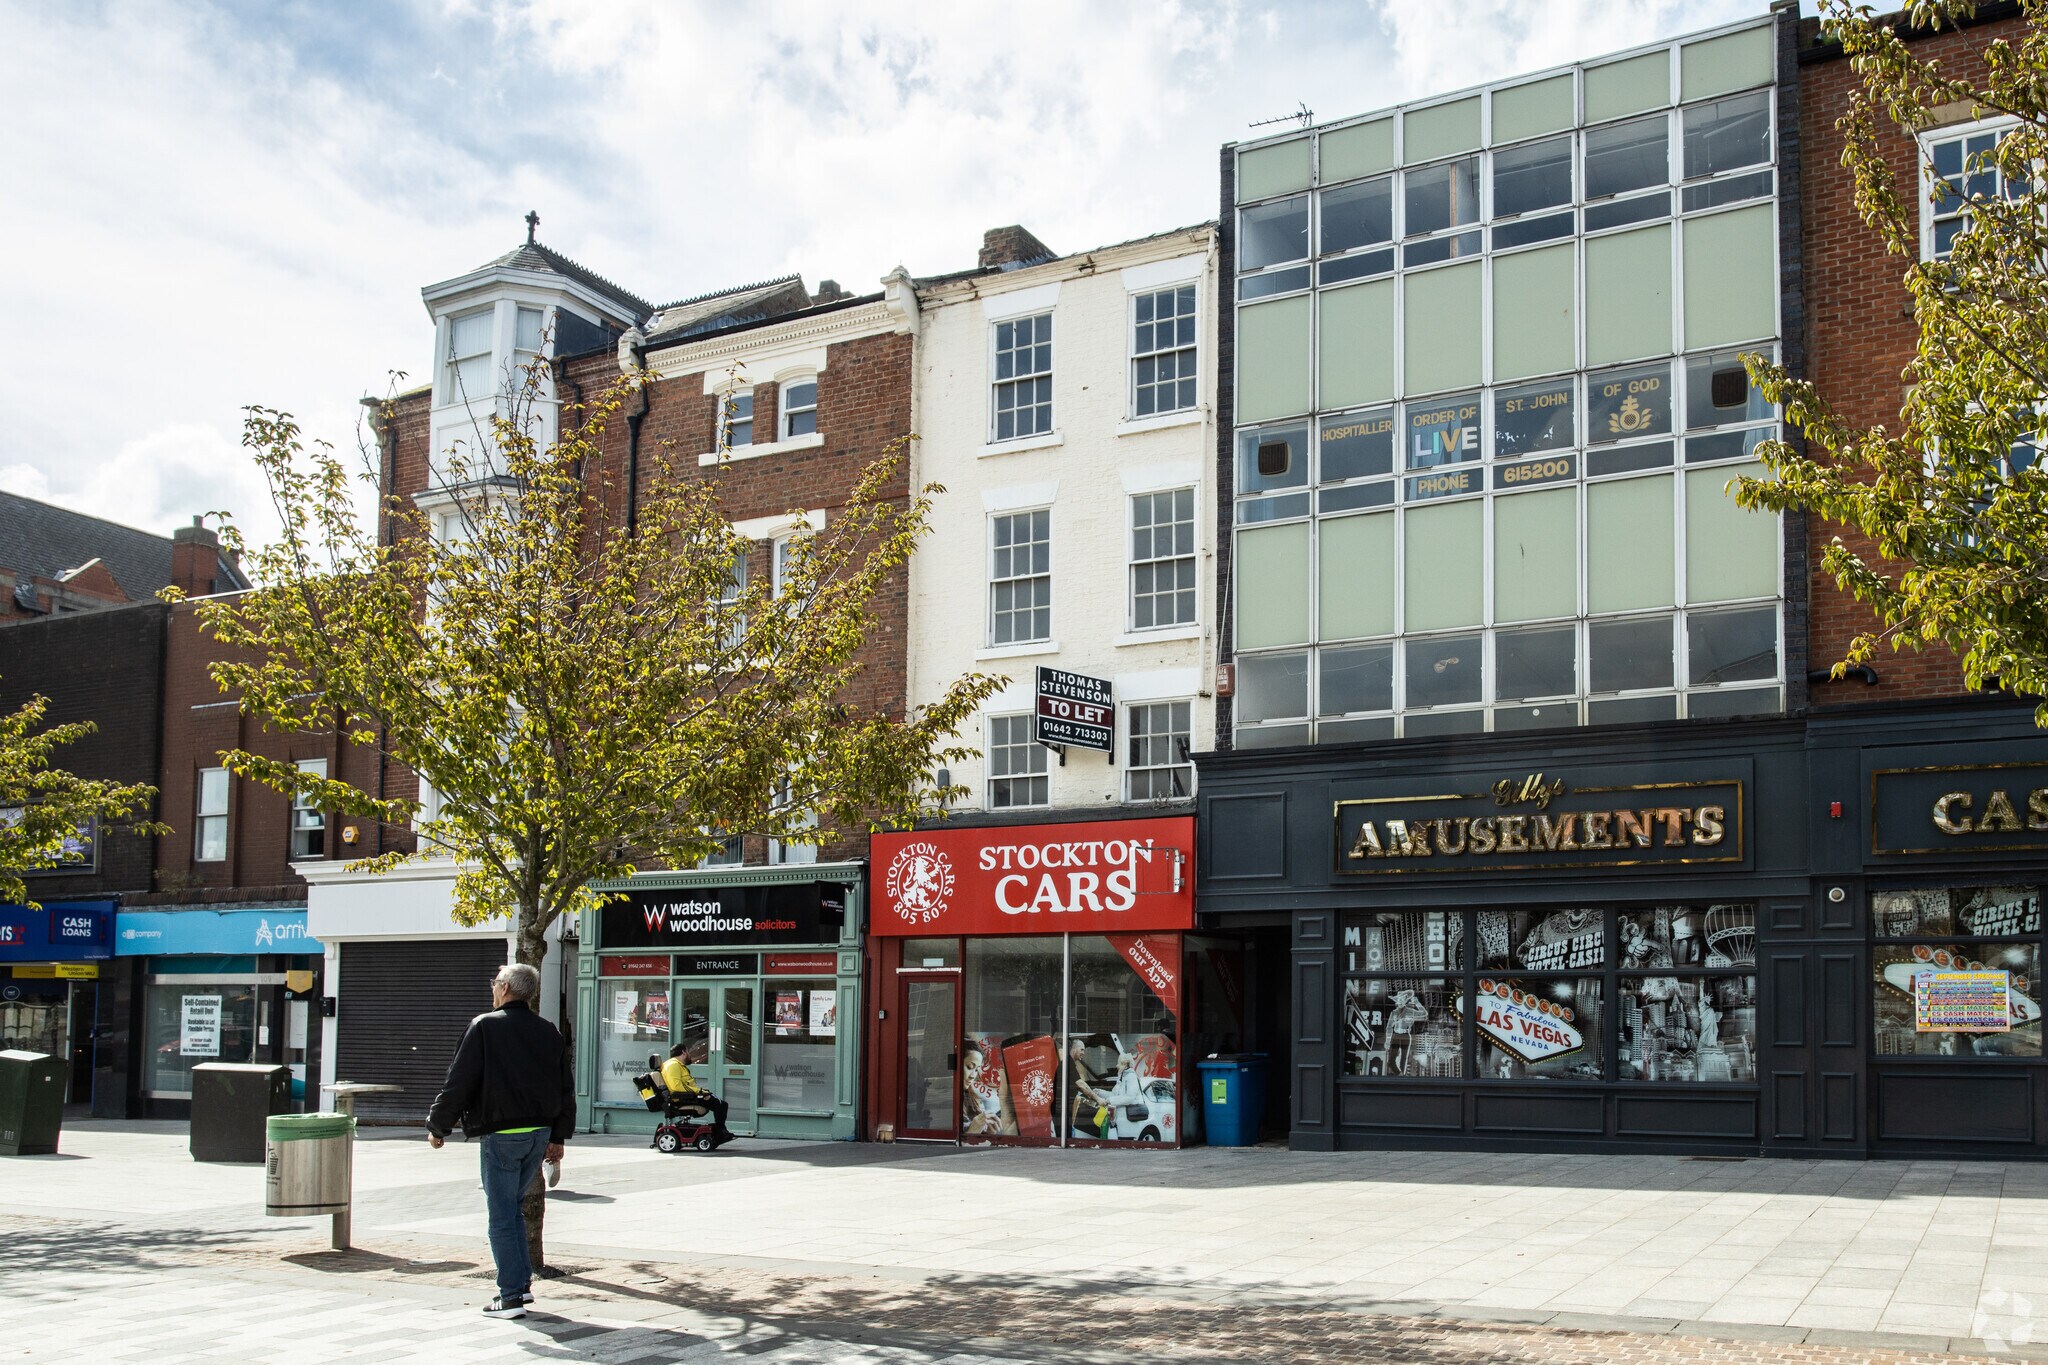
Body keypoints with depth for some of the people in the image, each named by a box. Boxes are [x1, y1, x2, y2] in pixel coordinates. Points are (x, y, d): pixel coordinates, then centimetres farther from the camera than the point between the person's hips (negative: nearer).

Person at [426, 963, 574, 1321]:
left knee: (502, 1215, 0)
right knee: (512, 1207, 20)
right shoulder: (549, 1032, 9)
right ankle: (522, 1282, 19)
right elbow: (566, 1089, 12)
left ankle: (512, 1296, -1)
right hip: (539, 1134, 6)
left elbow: (458, 1082, -9)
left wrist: (438, 1127, 3)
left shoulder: (484, 1027, -8)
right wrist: (558, 1137, 19)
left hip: (500, 1134, -6)